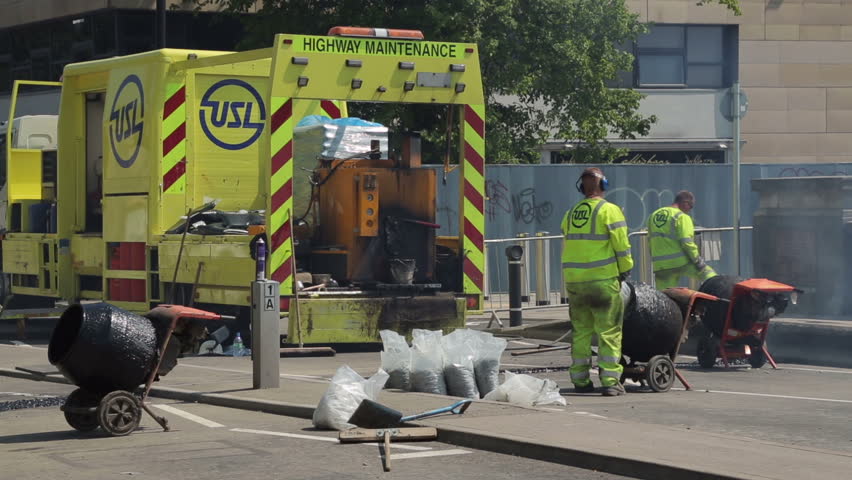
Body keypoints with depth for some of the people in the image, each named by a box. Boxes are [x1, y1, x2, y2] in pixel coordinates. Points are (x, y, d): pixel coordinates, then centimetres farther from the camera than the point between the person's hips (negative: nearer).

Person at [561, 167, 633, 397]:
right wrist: (625, 270, 3)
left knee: (581, 331, 12)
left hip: (573, 280, 5)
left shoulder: (570, 214, 11)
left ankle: (580, 380, 14)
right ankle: (610, 380, -7)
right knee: (608, 331, -2)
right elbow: (621, 246, -10)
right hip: (603, 279, -5)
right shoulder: (609, 210, -7)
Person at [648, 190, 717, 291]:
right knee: (706, 272, 10)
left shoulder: (653, 216, 17)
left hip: (659, 266, 5)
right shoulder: (682, 217, -6)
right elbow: (686, 242, -15)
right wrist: (697, 259, -8)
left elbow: (650, 243, 20)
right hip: (680, 262, -5)